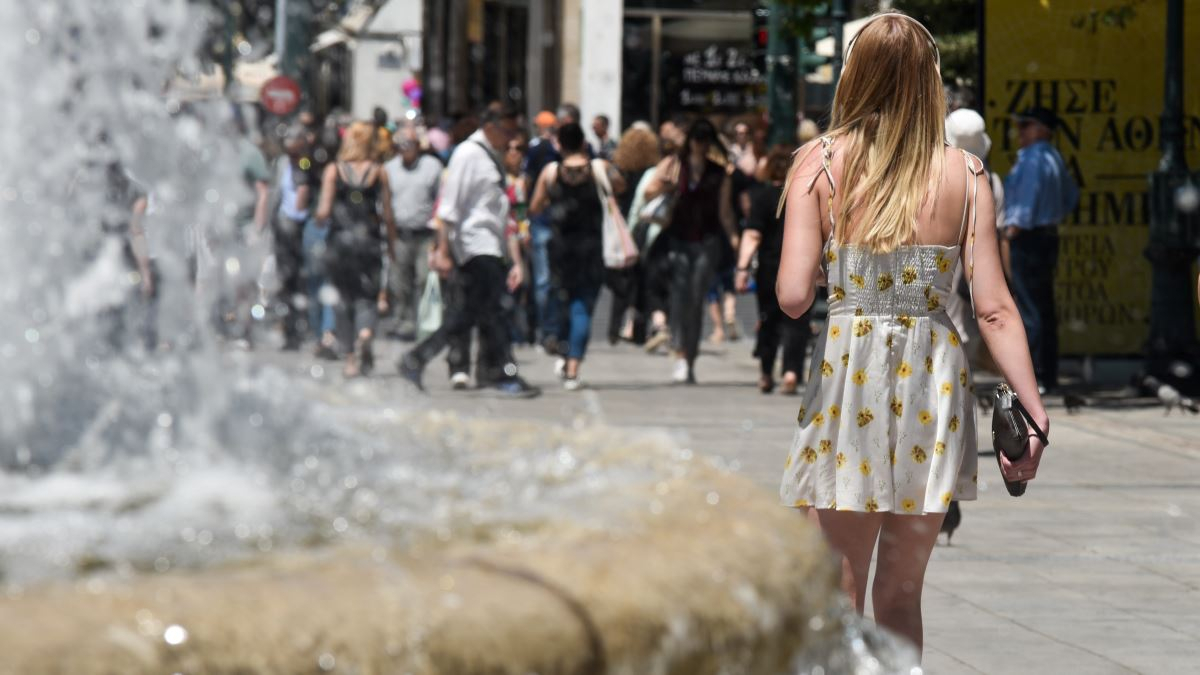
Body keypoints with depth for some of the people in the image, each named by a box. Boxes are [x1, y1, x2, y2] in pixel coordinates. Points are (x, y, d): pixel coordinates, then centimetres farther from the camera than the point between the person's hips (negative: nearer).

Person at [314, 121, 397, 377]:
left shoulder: (333, 171, 1)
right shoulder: (378, 173, 2)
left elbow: (324, 211, -6)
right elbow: (388, 215, 2)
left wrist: (319, 215, 17)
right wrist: (392, 246, 12)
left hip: (339, 241, 0)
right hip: (369, 241, 0)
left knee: (344, 298, 11)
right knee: (367, 297, 1)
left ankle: (352, 355, 9)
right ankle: (365, 333, -30)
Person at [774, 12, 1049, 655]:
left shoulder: (819, 163, -5)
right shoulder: (964, 173, -1)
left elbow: (793, 296, -12)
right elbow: (995, 309, -5)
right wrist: (1034, 414, -1)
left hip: (847, 376, -2)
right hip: (934, 382, 2)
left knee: (838, 598, 6)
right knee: (901, 598, 15)